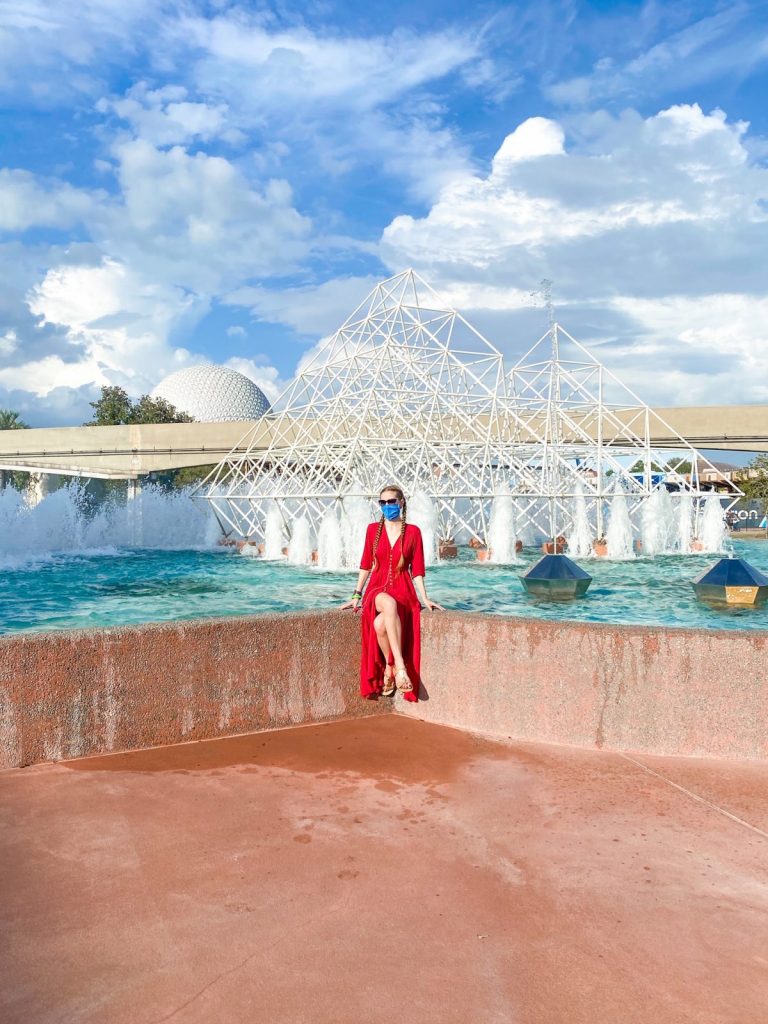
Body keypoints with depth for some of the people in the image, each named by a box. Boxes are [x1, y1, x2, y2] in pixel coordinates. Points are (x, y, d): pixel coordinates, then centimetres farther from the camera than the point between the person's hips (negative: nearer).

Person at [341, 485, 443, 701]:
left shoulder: (413, 532, 5)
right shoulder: (373, 529, 9)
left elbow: (417, 569, 6)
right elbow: (366, 564, 13)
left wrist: (425, 598, -3)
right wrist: (356, 595, 9)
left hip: (403, 591, -1)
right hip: (377, 589, 1)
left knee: (381, 623, -35)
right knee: (390, 604, -39)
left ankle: (390, 667, -14)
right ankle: (399, 665, -35)